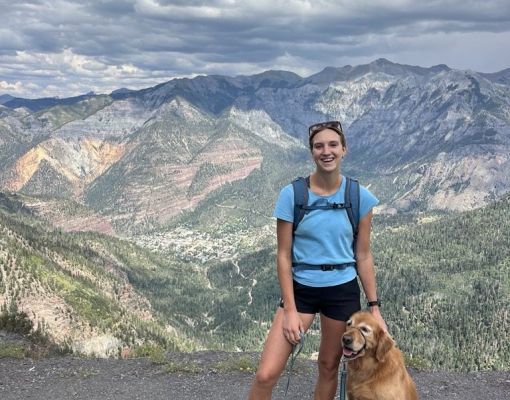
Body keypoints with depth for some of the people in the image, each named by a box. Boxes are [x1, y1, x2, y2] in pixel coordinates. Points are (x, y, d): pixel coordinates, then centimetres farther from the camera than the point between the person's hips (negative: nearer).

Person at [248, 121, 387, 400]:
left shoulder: (360, 197, -4)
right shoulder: (292, 194, -9)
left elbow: (363, 256, 2)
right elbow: (283, 255, -6)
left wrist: (374, 307, 2)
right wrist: (290, 310, -9)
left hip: (343, 291, 1)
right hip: (301, 288, -1)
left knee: (329, 367, 15)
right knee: (266, 374, -9)